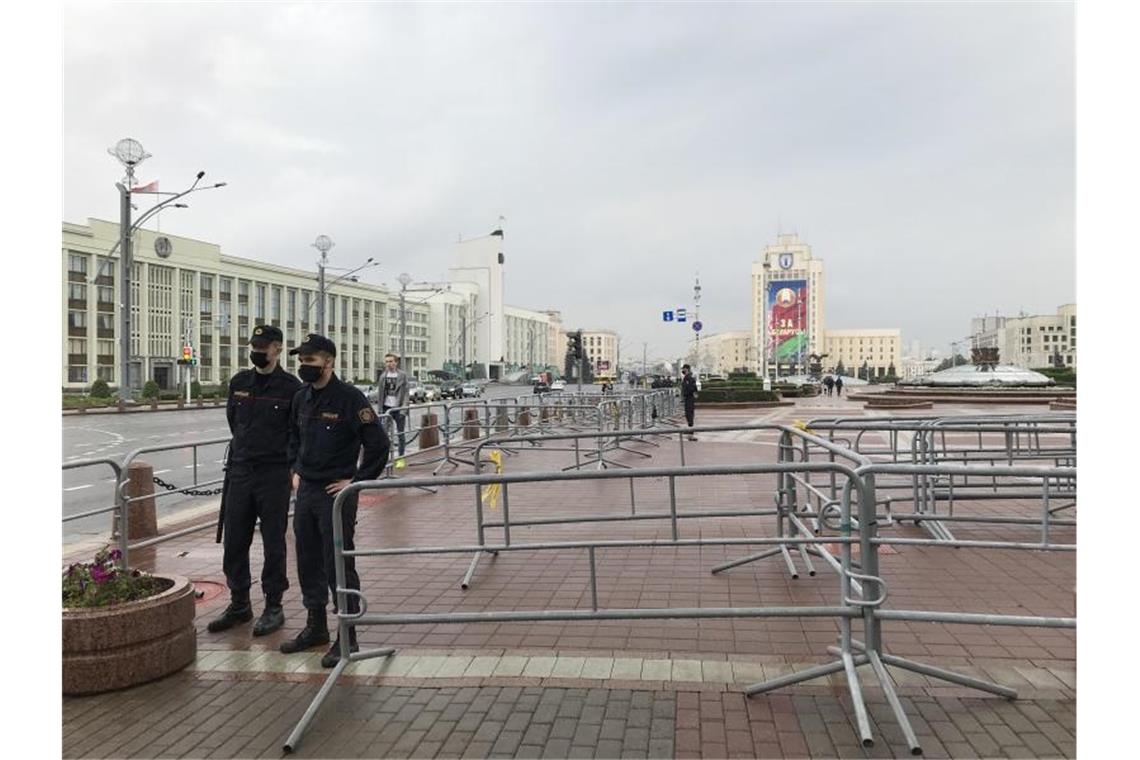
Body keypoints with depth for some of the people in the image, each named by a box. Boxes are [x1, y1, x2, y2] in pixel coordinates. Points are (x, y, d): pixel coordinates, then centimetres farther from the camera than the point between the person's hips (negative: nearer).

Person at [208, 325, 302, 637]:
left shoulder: (291, 386, -7)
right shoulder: (239, 382, 8)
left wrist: (278, 453, 1)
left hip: (275, 475, -5)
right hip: (239, 472, 5)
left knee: (273, 543, 3)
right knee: (234, 541, 10)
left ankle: (273, 607, 15)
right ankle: (239, 605, 25)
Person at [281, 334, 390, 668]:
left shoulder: (349, 398, -14)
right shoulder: (301, 398, 9)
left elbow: (378, 444, -15)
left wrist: (357, 481, -13)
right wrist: (296, 471, 17)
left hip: (337, 493, -7)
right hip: (306, 491, 7)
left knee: (339, 565, -3)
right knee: (308, 562, 15)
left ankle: (348, 636, 8)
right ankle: (315, 626, 31)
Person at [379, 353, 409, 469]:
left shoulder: (402, 375, -2)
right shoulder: (383, 376, 8)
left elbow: (406, 392, -5)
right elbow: (381, 394, 10)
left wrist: (404, 407, -14)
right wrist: (380, 409, 3)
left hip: (398, 408, -3)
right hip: (387, 408, 3)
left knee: (400, 433, 3)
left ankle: (401, 458, 11)